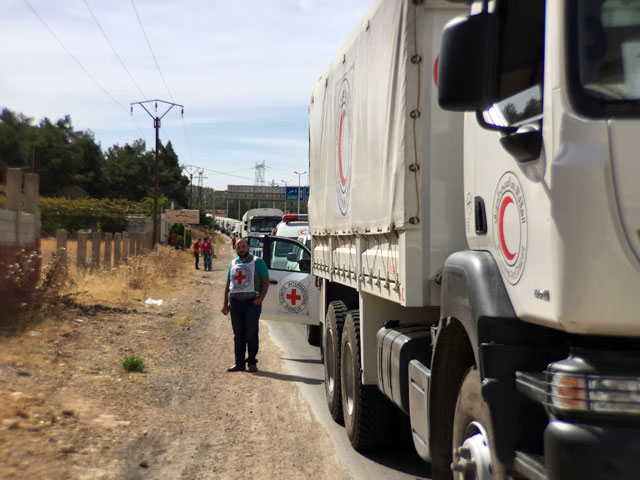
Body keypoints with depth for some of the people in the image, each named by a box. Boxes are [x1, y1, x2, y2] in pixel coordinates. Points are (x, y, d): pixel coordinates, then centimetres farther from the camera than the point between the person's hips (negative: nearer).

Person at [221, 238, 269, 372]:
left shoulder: (258, 262, 3)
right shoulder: (232, 263, 17)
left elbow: (266, 282, -1)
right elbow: (228, 285, 19)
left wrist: (260, 298, -16)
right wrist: (225, 304, 12)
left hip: (252, 302, -4)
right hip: (235, 301, 4)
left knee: (251, 333, -3)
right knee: (238, 334, 5)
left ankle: (252, 362, 4)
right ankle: (239, 363, 10)